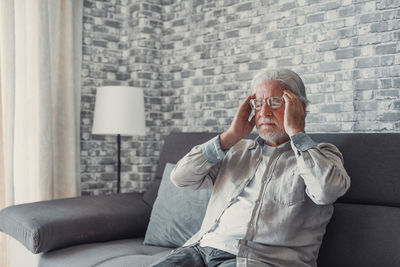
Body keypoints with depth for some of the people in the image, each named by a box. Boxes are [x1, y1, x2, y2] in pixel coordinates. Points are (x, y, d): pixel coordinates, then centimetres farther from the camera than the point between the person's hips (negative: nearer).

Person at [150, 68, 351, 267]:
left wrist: (295, 131, -7)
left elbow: (327, 190, -16)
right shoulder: (236, 150, 19)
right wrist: (232, 135, 4)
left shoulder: (320, 155, 8)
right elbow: (181, 177, 8)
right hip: (203, 247, 3)